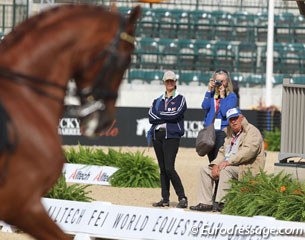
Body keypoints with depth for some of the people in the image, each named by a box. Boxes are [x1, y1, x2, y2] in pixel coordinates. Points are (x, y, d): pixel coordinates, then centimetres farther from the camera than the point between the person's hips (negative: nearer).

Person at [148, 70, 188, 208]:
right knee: (162, 168, 6)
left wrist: (159, 115, -2)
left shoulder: (180, 99, 6)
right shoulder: (158, 101, 18)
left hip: (171, 136, -5)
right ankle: (165, 199, 9)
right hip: (157, 136, 5)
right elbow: (151, 117, 3)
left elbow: (175, 115, -11)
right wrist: (167, 116, -6)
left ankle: (182, 198, -13)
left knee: (169, 168, -16)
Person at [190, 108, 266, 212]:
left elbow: (248, 151, -21)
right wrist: (216, 164, -2)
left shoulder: (252, 132, -7)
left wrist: (228, 162, -24)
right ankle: (205, 203, -5)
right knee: (205, 170, 2)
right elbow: (222, 151, 19)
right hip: (228, 166, 9)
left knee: (226, 170, -35)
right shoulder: (230, 133, 21)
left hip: (248, 168, -9)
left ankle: (222, 203, -34)